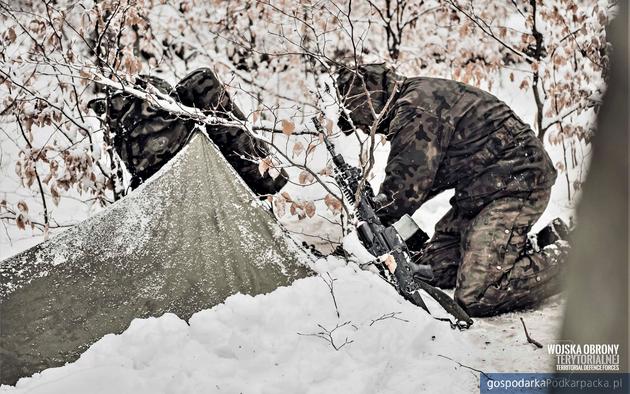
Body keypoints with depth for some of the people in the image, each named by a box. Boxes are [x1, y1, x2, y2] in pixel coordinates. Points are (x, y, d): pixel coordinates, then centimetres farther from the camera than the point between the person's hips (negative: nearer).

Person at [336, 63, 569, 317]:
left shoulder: (416, 107, -17)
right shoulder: (421, 96, 17)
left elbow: (409, 179, -20)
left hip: (515, 184, -11)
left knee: (475, 298, -18)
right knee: (431, 267, 10)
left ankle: (562, 257, -3)